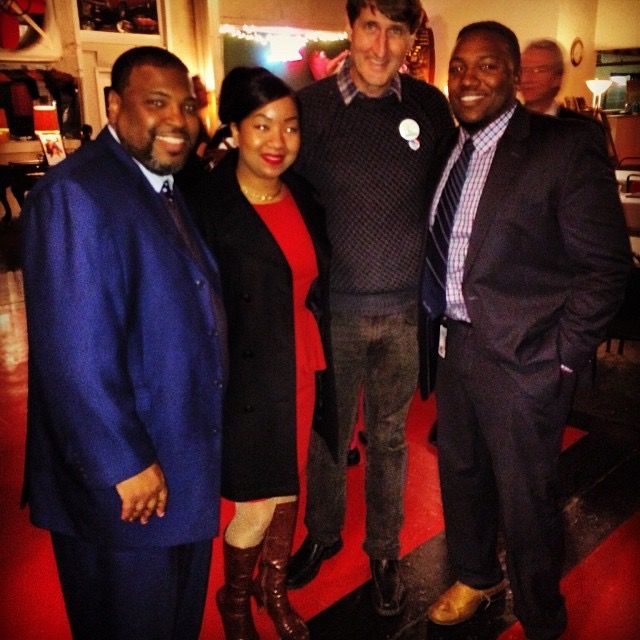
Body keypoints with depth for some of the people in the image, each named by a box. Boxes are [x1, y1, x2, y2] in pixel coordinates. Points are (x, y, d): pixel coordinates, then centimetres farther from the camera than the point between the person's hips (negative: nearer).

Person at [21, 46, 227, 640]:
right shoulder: (75, 194, -20)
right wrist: (125, 464, -20)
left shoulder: (166, 187, 9)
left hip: (185, 468, 9)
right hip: (123, 483, -8)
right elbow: (73, 355, -24)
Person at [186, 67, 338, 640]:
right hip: (246, 379, -5)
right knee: (258, 508, 6)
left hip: (304, 371, 6)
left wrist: (323, 365, 10)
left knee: (289, 487, 18)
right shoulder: (207, 205, -15)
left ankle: (275, 589, 44)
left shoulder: (304, 198, 4)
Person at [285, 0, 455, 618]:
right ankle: (322, 533, 41)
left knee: (388, 436, 16)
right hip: (334, 307, -1)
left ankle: (384, 550, 37)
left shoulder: (429, 105, -2)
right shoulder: (311, 105, -7)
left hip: (406, 309, 1)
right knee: (327, 432, 16)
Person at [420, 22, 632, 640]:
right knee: (459, 472, 22)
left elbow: (605, 265, -13)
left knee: (524, 498, 9)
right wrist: (439, 329, 6)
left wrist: (560, 357, -14)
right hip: (454, 343, 6)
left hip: (522, 356, -6)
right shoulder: (448, 147, 6)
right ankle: (474, 576, 50)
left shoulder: (565, 146, -13)